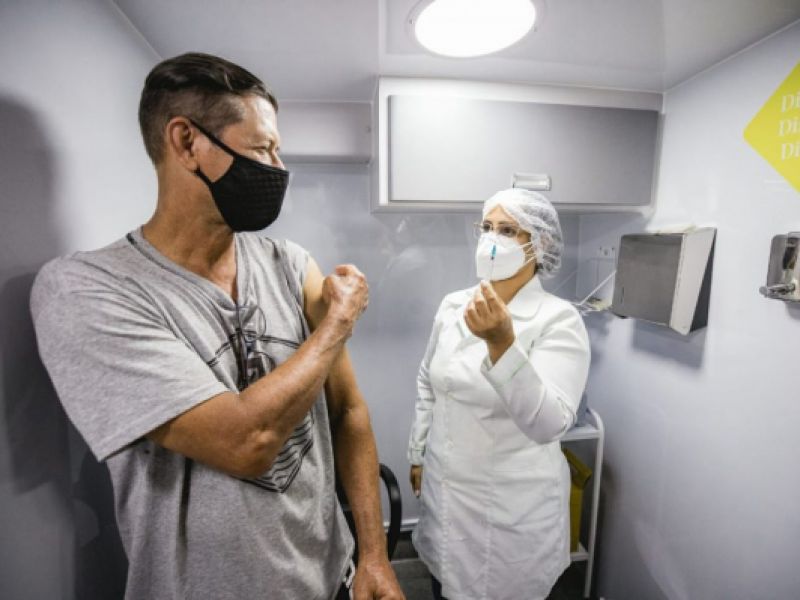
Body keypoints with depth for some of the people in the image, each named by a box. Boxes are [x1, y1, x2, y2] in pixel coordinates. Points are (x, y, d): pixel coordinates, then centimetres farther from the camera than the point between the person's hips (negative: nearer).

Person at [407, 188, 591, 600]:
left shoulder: (559, 319, -18)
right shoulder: (452, 305, -3)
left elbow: (549, 424, -29)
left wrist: (502, 344, -42)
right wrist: (417, 455, 12)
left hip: (513, 505, -4)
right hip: (444, 490, 5)